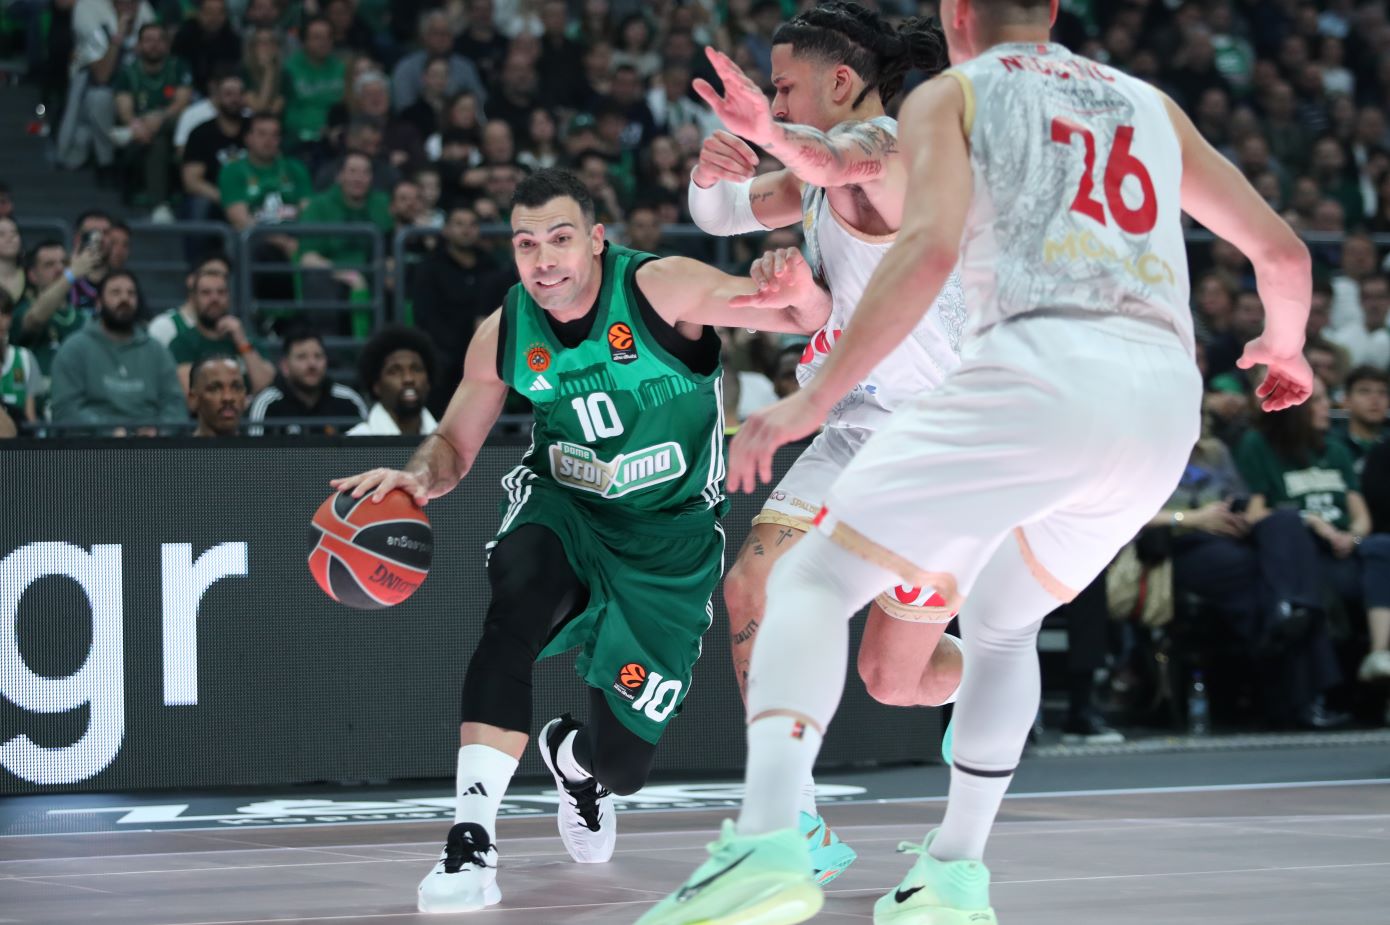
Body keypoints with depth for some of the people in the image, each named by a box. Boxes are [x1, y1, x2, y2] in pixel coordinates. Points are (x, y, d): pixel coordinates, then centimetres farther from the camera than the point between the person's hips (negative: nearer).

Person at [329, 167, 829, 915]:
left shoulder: (657, 289, -21)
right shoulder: (504, 334, -9)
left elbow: (811, 316, -28)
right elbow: (455, 443, 6)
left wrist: (790, 290, -53)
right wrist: (419, 476, -18)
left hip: (669, 537, -1)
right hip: (563, 508, 2)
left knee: (622, 760, -1)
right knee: (518, 600, -36)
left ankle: (574, 759, 42)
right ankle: (470, 840, -36)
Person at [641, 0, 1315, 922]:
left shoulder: (949, 96, 14)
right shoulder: (1150, 104, 29)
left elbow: (930, 247, -6)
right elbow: (1283, 250, 30)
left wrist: (817, 397, -6)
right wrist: (1285, 345, 51)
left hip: (1040, 370, -5)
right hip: (1167, 400, 5)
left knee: (812, 580, 2)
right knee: (1001, 622, 28)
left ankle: (770, 841, -19)